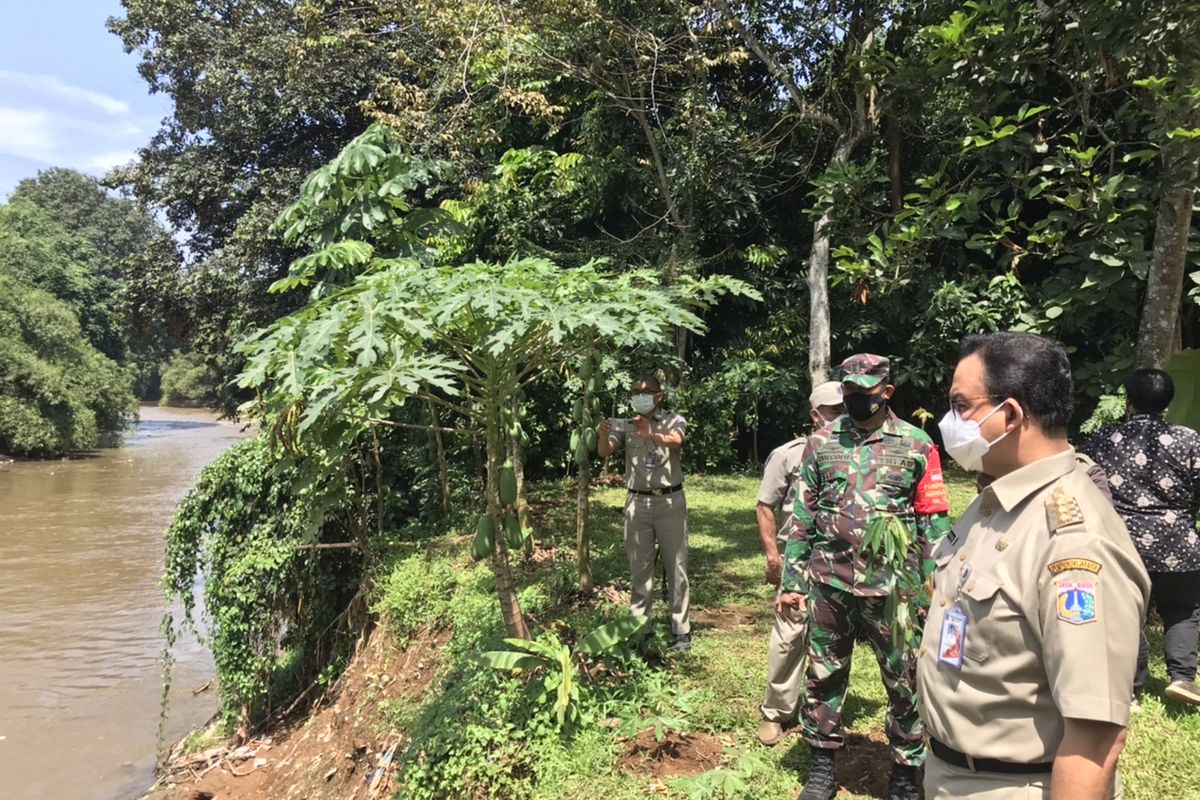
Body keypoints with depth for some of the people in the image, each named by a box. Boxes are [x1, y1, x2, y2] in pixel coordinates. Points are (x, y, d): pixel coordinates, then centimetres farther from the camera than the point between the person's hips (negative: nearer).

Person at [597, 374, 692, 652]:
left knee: (676, 567, 4)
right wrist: (604, 435, -30)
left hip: (670, 501, -2)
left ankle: (681, 630, 11)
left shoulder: (673, 420, 0)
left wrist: (652, 435, -43)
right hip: (637, 503, 2)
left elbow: (676, 441, -22)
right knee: (639, 568, 8)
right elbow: (604, 452, -7)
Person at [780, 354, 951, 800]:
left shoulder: (917, 445, -2)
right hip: (829, 585, 2)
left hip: (892, 588, -2)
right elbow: (802, 516, 5)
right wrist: (792, 581, 2)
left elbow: (933, 523, -1)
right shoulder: (820, 442, 4)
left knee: (905, 685, 10)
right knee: (823, 677, 12)